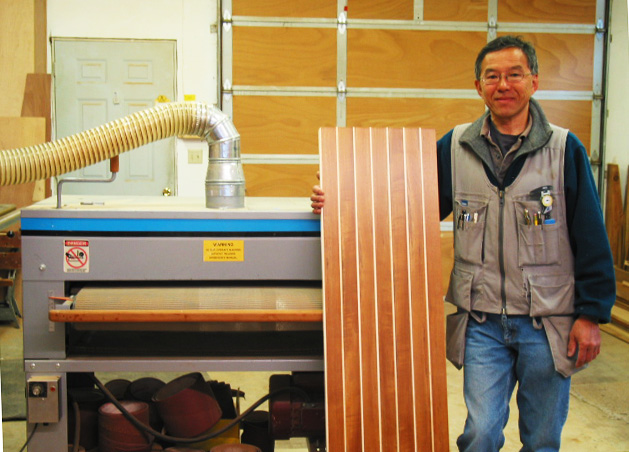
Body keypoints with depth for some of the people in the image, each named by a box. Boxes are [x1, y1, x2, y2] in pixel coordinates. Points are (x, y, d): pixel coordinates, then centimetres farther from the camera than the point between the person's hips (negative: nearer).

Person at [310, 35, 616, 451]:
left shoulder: (565, 150, -2)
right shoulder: (454, 148, 3)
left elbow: (592, 241, -1)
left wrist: (591, 314, -4)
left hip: (549, 323, 0)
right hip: (483, 323, 1)